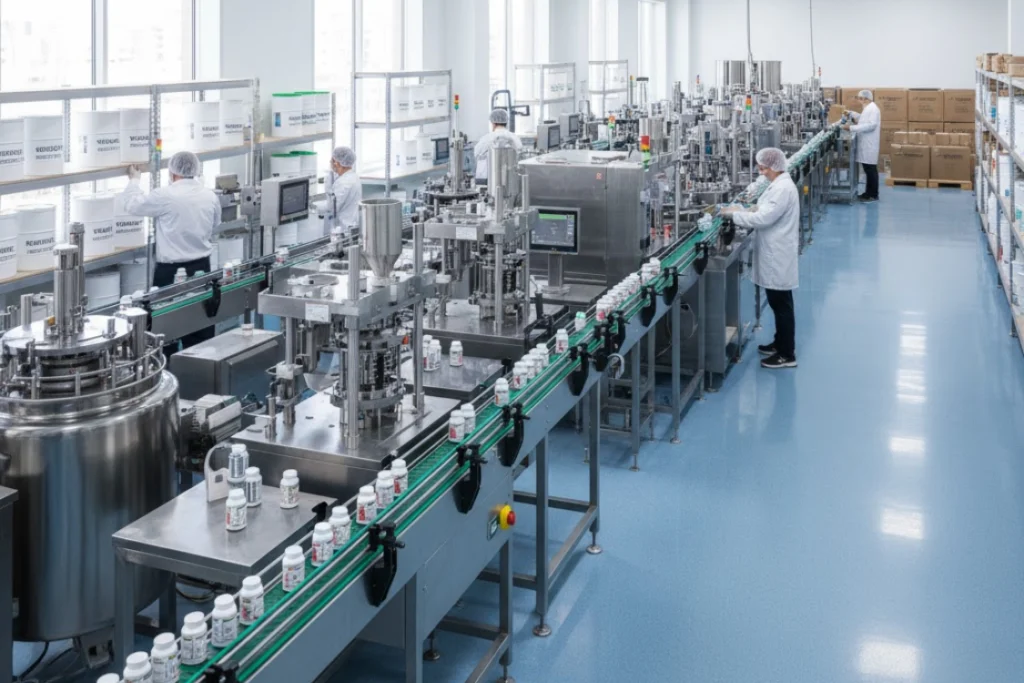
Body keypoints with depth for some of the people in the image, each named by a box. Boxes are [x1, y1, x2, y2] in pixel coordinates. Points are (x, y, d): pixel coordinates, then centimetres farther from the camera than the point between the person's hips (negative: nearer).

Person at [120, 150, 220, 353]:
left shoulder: (165, 196, -14)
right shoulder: (210, 197, 1)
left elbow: (133, 205, 1)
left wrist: (134, 180, 18)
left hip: (171, 270, -5)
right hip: (201, 267, 5)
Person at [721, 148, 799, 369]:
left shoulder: (783, 188, -22)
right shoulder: (778, 185, 11)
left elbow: (763, 218, -25)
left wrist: (734, 214, -16)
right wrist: (742, 211, 4)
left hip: (778, 257, -10)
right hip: (774, 256, 10)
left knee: (782, 305, -2)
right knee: (778, 303, 20)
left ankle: (787, 355, 6)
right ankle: (780, 343, 32)